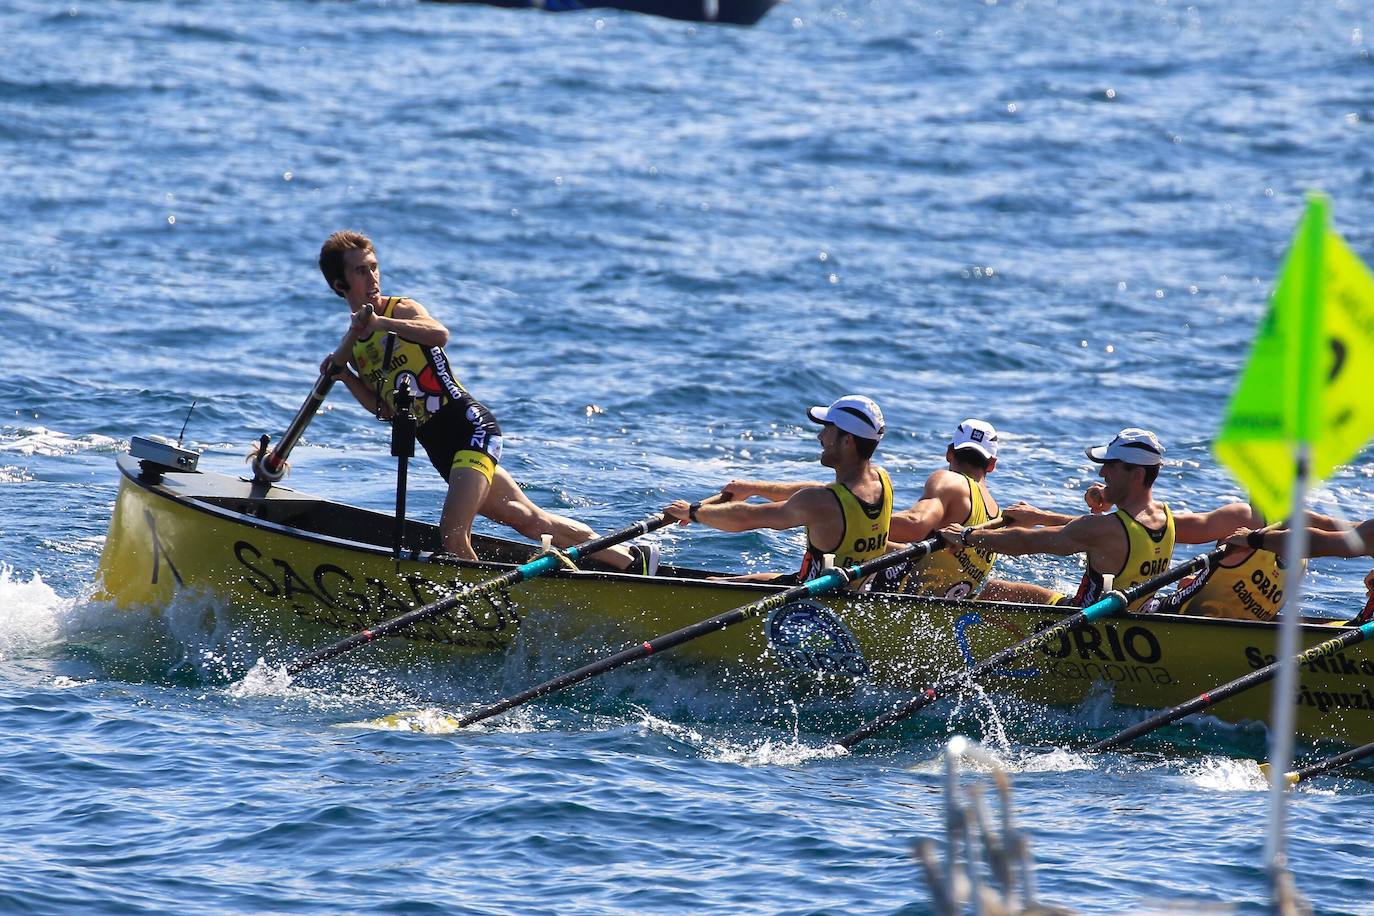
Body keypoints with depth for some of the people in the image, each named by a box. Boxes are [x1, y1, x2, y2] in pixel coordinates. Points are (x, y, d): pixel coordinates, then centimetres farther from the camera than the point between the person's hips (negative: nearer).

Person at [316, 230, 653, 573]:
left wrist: (382, 323, -39)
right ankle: (631, 560, 21)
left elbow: (439, 333, -31)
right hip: (442, 450, 8)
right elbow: (385, 409, 16)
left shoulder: (401, 310, -7)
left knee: (453, 534, -24)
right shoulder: (354, 342, 14)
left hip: (470, 426, -8)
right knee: (530, 520, 12)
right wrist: (346, 377, 4)